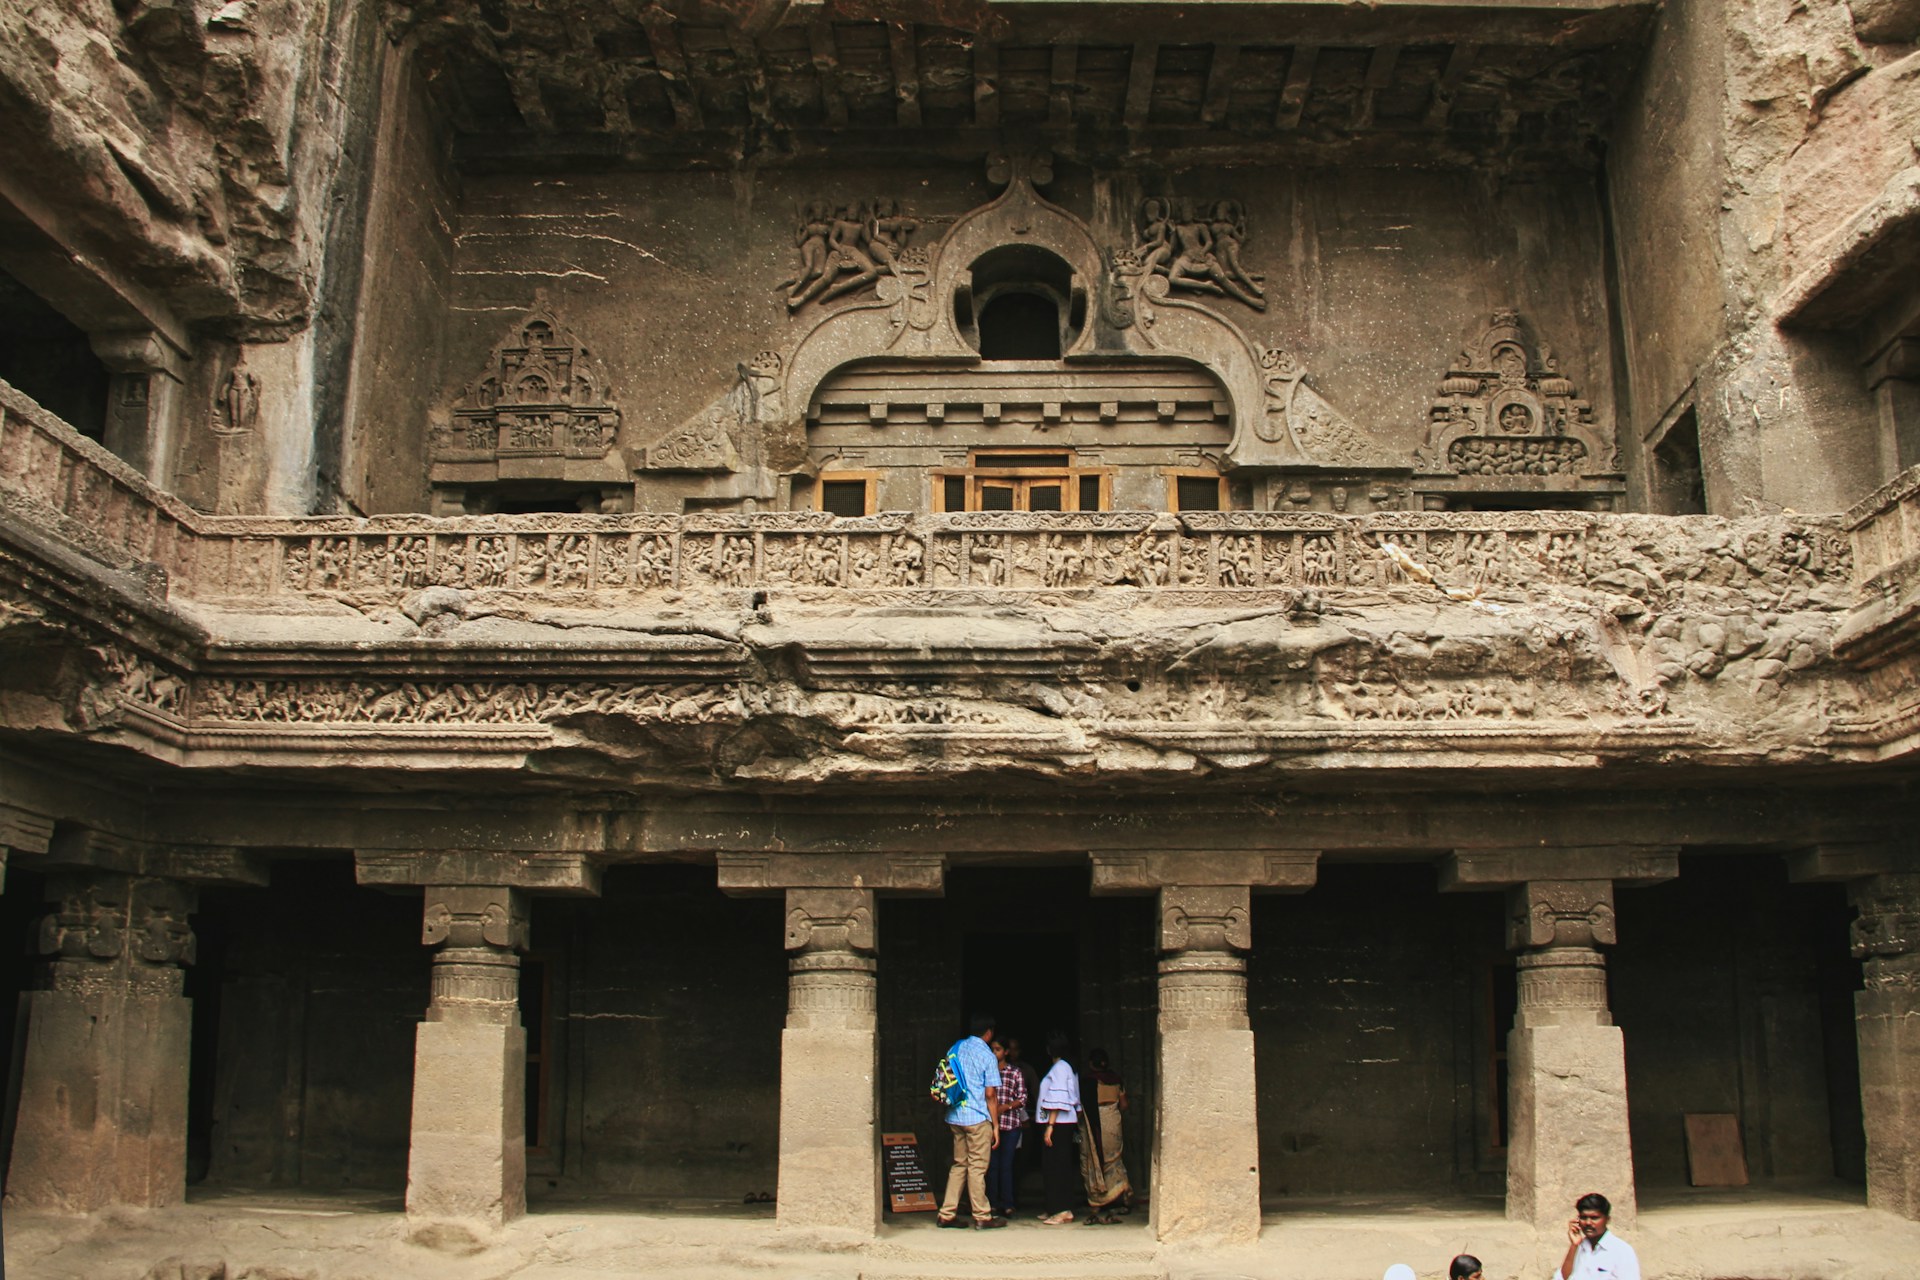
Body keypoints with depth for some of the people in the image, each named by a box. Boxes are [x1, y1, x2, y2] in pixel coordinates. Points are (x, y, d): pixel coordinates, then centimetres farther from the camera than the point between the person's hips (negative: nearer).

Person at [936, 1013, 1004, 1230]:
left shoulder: (956, 1048, 9)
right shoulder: (987, 1056, -9)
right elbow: (990, 1094, -10)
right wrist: (996, 1125, -5)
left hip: (955, 1116, 6)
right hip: (978, 1118, -6)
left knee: (959, 1165, 13)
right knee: (977, 1167, 0)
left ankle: (947, 1214, 11)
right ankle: (982, 1217, 6)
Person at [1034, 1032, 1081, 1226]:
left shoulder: (1059, 1068, -13)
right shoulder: (1066, 1067, 16)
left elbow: (1058, 1101, -19)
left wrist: (1049, 1126, -21)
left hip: (1058, 1124, -10)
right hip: (1063, 1124, 10)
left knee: (1057, 1167, -8)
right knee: (1054, 1168, 12)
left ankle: (1063, 1211, -7)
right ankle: (1055, 1209, 16)